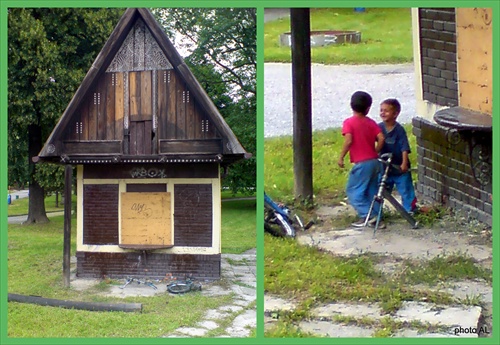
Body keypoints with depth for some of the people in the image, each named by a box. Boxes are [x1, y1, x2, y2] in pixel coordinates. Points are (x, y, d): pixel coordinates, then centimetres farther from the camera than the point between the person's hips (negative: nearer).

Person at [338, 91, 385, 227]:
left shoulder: (349, 122, -8)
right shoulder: (371, 122, 7)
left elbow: (348, 141, -20)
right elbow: (381, 138, -2)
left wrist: (341, 157, -11)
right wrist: (375, 153, 11)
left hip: (362, 163, -6)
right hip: (374, 161, 6)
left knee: (353, 190, 4)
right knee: (372, 190, 16)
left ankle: (366, 215, -4)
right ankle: (375, 216, 17)